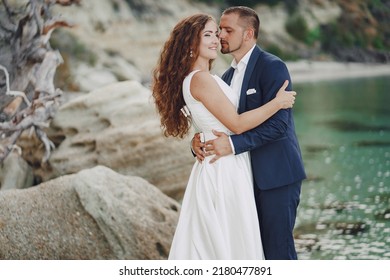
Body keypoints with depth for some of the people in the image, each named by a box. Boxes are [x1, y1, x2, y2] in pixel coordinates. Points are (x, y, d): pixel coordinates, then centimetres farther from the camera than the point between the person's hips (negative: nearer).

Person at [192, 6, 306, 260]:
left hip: (276, 174, -8)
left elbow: (277, 124, -20)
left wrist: (233, 144, -26)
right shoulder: (229, 76, 14)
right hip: (248, 176, 8)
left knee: (278, 248, -6)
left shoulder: (272, 67, -11)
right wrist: (199, 138, -7)